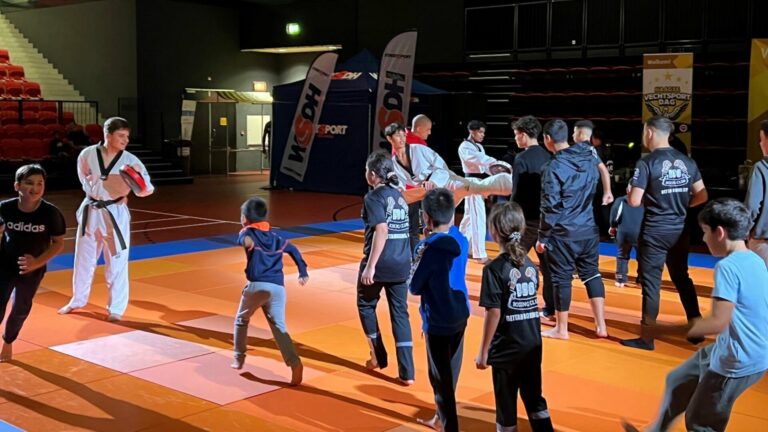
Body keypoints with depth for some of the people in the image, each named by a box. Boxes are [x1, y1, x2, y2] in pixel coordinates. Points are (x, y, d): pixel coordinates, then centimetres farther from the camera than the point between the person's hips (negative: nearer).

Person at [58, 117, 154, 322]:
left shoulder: (130, 160, -11)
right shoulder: (88, 155, -8)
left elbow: (145, 190, -13)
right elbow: (87, 183, 6)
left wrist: (139, 178, -34)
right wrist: (108, 192, -6)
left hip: (116, 214, -2)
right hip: (91, 212, 2)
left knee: (117, 262, 1)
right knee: (84, 259, 17)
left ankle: (116, 308, 16)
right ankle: (78, 300, 37)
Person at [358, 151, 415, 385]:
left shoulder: (374, 197, -10)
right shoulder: (399, 196, 13)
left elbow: (382, 230, -21)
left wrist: (370, 266, -21)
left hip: (379, 263, -6)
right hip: (401, 264, 6)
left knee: (366, 305, 18)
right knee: (400, 314, 8)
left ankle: (379, 357, 25)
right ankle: (406, 372, 5)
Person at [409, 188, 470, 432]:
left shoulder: (428, 248, -22)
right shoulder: (461, 241, -1)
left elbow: (414, 287, -12)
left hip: (438, 321, -7)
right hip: (460, 314, 7)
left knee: (441, 376, 5)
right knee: (450, 371, 20)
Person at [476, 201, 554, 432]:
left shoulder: (494, 268, -16)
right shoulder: (530, 263, 2)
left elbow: (494, 313, -17)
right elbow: (530, 300, 11)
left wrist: (483, 351, -10)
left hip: (506, 348, -5)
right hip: (533, 344, 5)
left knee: (506, 403, 10)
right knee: (534, 399, 17)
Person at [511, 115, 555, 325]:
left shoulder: (522, 159, -12)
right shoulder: (548, 157, 7)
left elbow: (517, 194, -13)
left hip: (528, 219, -6)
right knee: (547, 264, 7)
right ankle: (550, 310, 9)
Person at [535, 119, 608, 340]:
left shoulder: (554, 167, -14)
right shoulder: (590, 158, 4)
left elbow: (550, 207, -14)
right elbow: (596, 193, 11)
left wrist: (542, 237, -7)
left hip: (563, 233, -6)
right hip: (589, 229, 6)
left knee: (562, 278, 4)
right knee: (592, 273, 14)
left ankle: (561, 329, 15)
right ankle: (600, 326, 16)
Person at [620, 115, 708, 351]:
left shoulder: (647, 162, -13)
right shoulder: (687, 161, 4)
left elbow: (634, 201, -17)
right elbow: (702, 196, 8)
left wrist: (631, 193, 4)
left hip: (654, 232, -5)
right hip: (679, 230, 6)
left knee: (651, 282, 1)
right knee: (682, 278, 19)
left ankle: (647, 337, 6)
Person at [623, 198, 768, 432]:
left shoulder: (727, 267, -23)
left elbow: (718, 322, -28)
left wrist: (665, 329, -25)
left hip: (736, 362, -10)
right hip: (745, 353, 10)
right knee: (678, 381, 24)